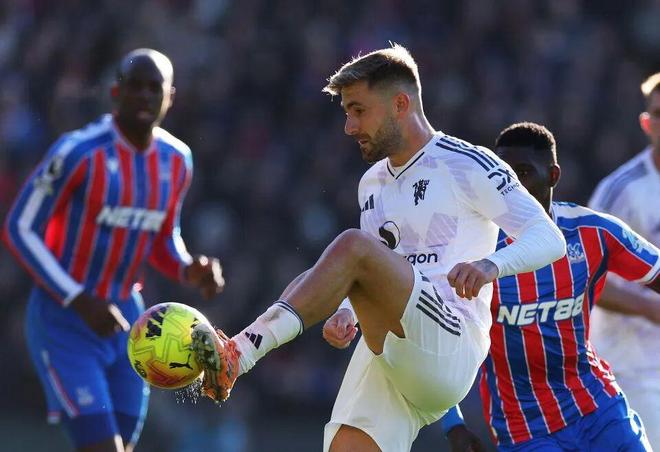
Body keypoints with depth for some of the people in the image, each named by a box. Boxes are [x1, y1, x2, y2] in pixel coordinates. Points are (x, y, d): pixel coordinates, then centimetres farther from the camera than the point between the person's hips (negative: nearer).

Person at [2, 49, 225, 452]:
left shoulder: (176, 161, 3)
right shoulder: (79, 152, -17)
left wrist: (190, 271, -7)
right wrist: (80, 302, -22)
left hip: (125, 318, 7)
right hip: (65, 320, -7)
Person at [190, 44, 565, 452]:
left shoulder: (467, 165, 2)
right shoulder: (372, 184, 25)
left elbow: (549, 238, -5)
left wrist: (491, 264, -26)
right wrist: (347, 314, 10)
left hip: (449, 351, -8)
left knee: (353, 247, -28)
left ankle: (236, 356, -42)